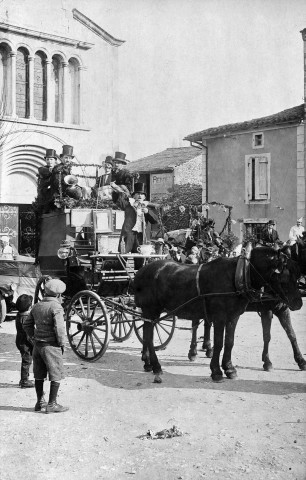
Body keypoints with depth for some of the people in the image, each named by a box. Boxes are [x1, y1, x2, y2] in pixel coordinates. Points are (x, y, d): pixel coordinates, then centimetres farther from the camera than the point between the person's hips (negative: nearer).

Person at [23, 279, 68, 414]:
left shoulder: (37, 306, 8)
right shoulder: (56, 307, -15)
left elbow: (27, 325, 14)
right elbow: (59, 328, -22)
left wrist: (34, 338, 17)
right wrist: (62, 343, -9)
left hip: (37, 345, 8)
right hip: (51, 346, -8)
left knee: (39, 375, 15)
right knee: (56, 376, 2)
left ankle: (40, 402, 25)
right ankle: (52, 405, 4)